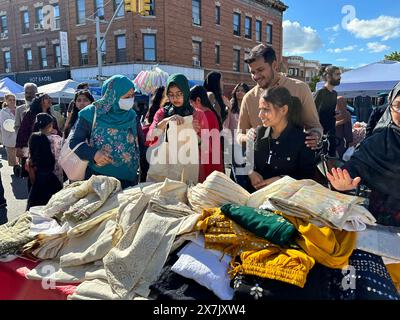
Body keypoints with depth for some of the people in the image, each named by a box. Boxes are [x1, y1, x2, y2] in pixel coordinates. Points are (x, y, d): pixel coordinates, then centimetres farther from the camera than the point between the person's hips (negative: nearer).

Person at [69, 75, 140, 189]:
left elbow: (137, 145, 9)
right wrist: (93, 154, -21)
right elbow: (74, 142, -5)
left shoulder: (132, 116, 3)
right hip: (98, 176, -3)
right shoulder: (91, 114, -8)